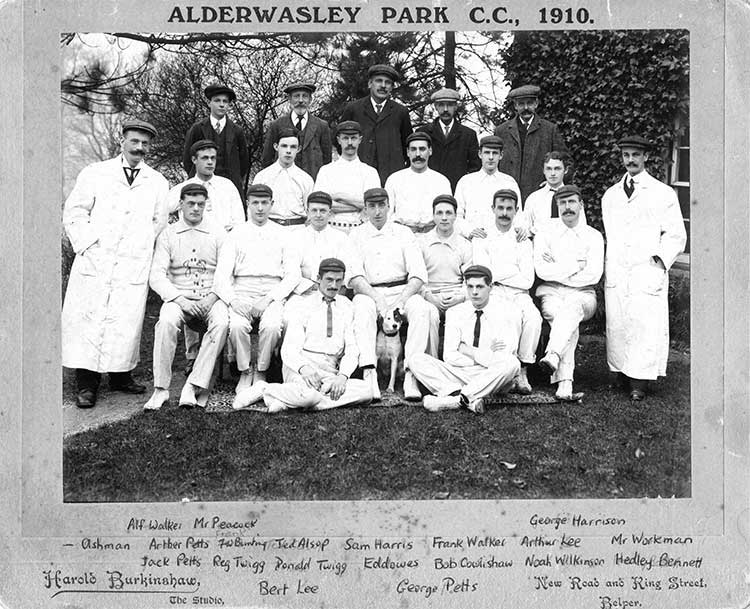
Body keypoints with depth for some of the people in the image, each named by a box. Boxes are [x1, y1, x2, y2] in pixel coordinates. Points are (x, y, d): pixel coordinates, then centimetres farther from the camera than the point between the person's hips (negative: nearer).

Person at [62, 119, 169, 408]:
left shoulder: (157, 183, 12)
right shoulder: (95, 174, 8)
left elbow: (160, 222, 17)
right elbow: (74, 211, 7)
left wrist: (143, 248, 7)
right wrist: (86, 243, -3)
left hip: (135, 265, 1)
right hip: (95, 261, -1)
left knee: (125, 322, 0)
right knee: (87, 319, -5)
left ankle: (120, 376, 15)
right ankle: (87, 384, 1)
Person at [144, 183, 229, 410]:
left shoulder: (217, 235, 10)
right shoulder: (168, 234, 9)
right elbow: (156, 276, 0)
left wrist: (213, 297, -13)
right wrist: (179, 298, -15)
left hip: (211, 298, 0)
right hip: (179, 297, 0)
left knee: (221, 323, -33)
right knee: (166, 322, -34)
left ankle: (194, 386, -29)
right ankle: (161, 388, -24)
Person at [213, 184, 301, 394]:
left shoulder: (284, 235, 12)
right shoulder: (235, 235, 13)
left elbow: (293, 275, 3)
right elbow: (222, 275, 4)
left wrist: (268, 299, -11)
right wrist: (232, 300, -16)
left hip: (273, 294, 0)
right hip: (242, 292, 1)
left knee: (271, 326, -31)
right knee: (236, 325, -30)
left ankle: (261, 371, -6)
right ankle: (245, 370, -5)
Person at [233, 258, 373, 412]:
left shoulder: (346, 306, 15)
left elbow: (351, 349, 8)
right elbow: (289, 349, -5)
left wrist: (342, 376, -11)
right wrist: (303, 368, -26)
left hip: (330, 373, 5)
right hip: (300, 367, -5)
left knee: (366, 390, -26)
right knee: (307, 393, -40)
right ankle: (265, 389, -10)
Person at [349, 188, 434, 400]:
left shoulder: (404, 233, 13)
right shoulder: (356, 235, 11)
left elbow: (418, 275, 3)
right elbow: (354, 276, -3)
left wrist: (401, 300, -16)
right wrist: (376, 297, -20)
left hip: (402, 291, 1)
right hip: (369, 293, -1)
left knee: (421, 308, -30)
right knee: (362, 307, -35)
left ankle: (411, 375, -35)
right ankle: (369, 375, -42)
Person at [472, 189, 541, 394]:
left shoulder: (523, 242, 16)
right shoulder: (481, 239, 13)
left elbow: (527, 281, 3)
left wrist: (498, 275, -2)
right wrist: (514, 273, -4)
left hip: (518, 295, 2)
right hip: (491, 295, -2)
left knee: (533, 317, -32)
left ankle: (522, 371, -21)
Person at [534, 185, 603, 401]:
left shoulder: (594, 236, 8)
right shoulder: (545, 233, 8)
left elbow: (594, 275, -6)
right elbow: (542, 270, -7)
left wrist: (557, 270, -6)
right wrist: (576, 265, -6)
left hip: (582, 295, 0)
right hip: (551, 293, 0)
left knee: (571, 308, -37)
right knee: (570, 321, -33)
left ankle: (552, 356, -55)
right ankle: (565, 384, -42)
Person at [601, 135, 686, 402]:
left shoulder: (663, 194, 6)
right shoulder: (610, 195, 18)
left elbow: (676, 235, 4)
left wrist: (660, 259, -8)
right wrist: (607, 264, 13)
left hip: (648, 271, -4)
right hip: (615, 272, 4)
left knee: (645, 325, -10)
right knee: (616, 325, 0)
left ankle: (640, 382, -7)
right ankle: (621, 374, 10)